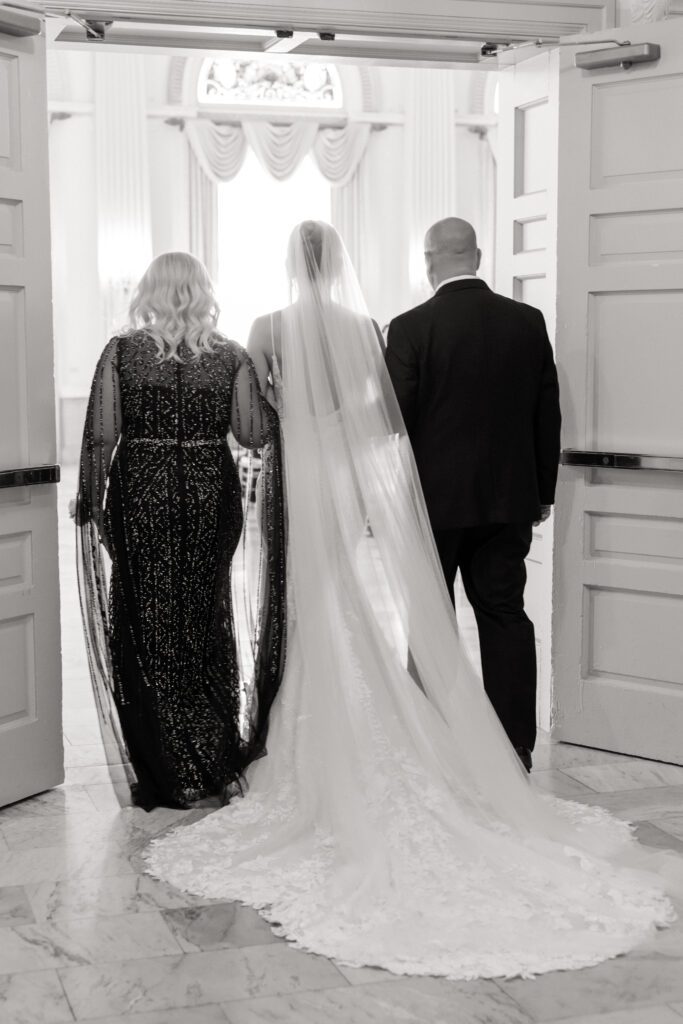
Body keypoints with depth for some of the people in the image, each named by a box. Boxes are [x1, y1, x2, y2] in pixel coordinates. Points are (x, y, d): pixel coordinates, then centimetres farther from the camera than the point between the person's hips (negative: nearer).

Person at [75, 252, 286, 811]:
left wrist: (91, 499, 2)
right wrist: (270, 394, 15)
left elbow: (101, 435, -7)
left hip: (141, 493, -2)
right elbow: (255, 434, -2)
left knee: (147, 622, 8)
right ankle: (217, 759, 24)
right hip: (212, 493, 2)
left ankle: (166, 771, 11)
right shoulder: (231, 356, -2)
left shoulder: (122, 351, -4)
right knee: (208, 615, 16)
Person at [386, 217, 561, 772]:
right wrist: (543, 491, 14)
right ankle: (516, 749, 13)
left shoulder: (411, 328, -11)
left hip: (433, 499, -3)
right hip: (508, 499, 3)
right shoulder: (528, 322, 1)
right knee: (506, 615, 9)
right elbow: (548, 412, 5)